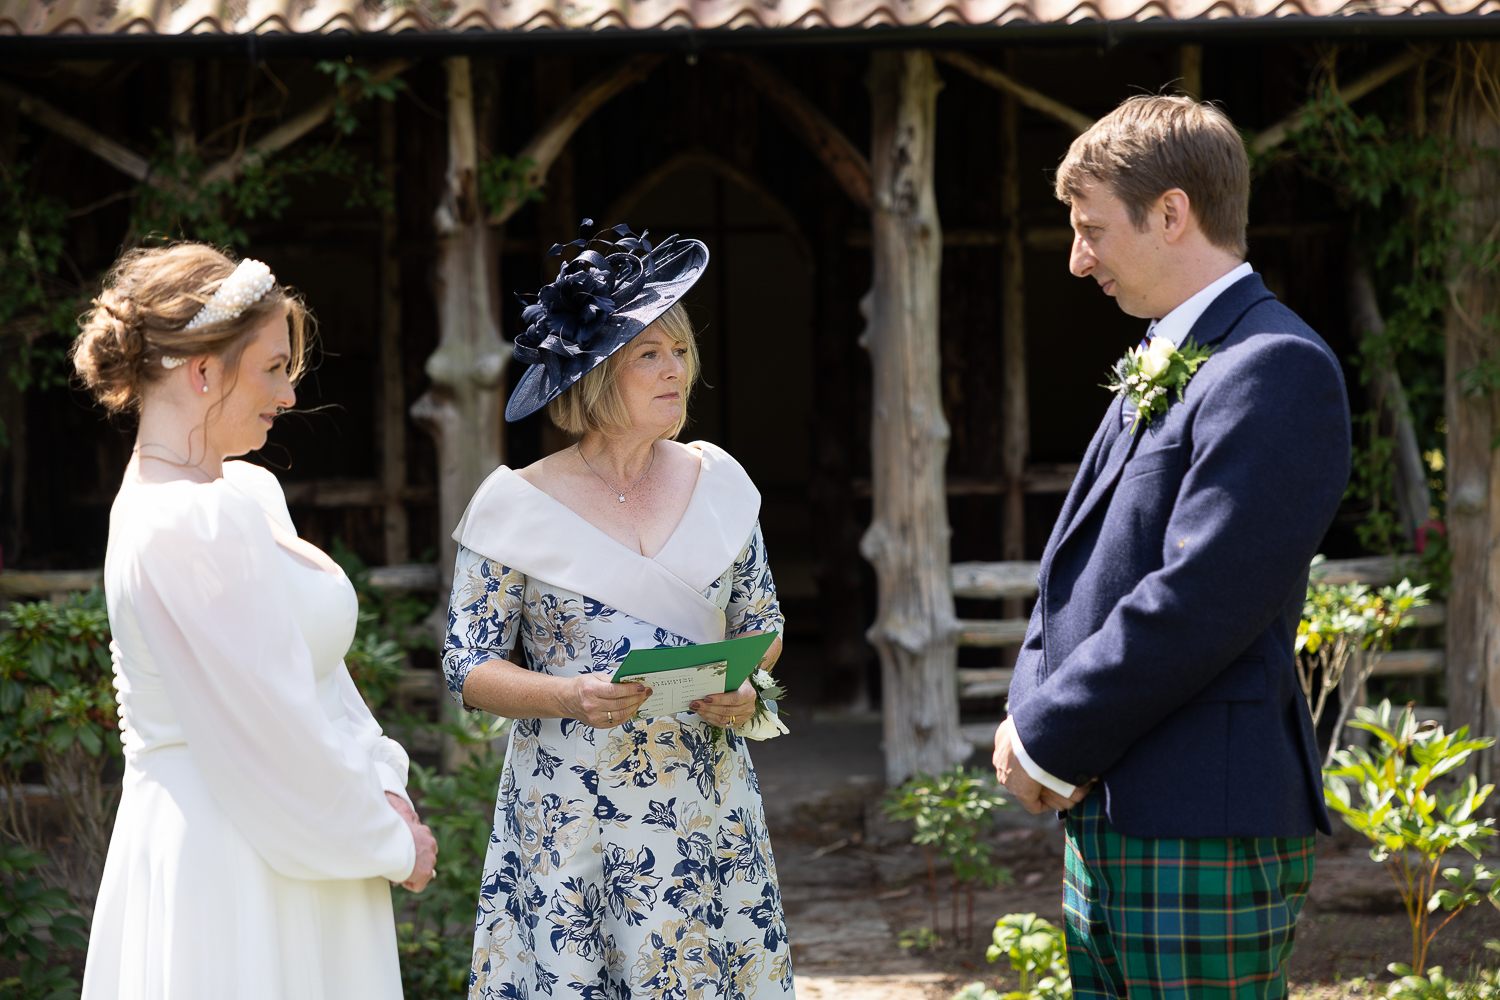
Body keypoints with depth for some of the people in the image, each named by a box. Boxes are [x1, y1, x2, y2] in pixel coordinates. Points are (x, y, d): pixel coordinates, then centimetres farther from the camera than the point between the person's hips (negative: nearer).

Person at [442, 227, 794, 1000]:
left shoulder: (715, 480, 6)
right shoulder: (518, 505, -4)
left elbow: (761, 625, 15)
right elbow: (469, 668, -3)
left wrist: (745, 691, -6)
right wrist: (570, 696, -20)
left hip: (704, 811, 3)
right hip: (570, 815, -3)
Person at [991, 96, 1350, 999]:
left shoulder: (1277, 368, -14)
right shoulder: (1159, 367, 18)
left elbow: (1198, 603, -21)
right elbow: (1079, 562, 19)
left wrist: (1050, 744, -13)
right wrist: (1031, 715, 2)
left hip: (1202, 835, -9)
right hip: (1111, 818, 10)